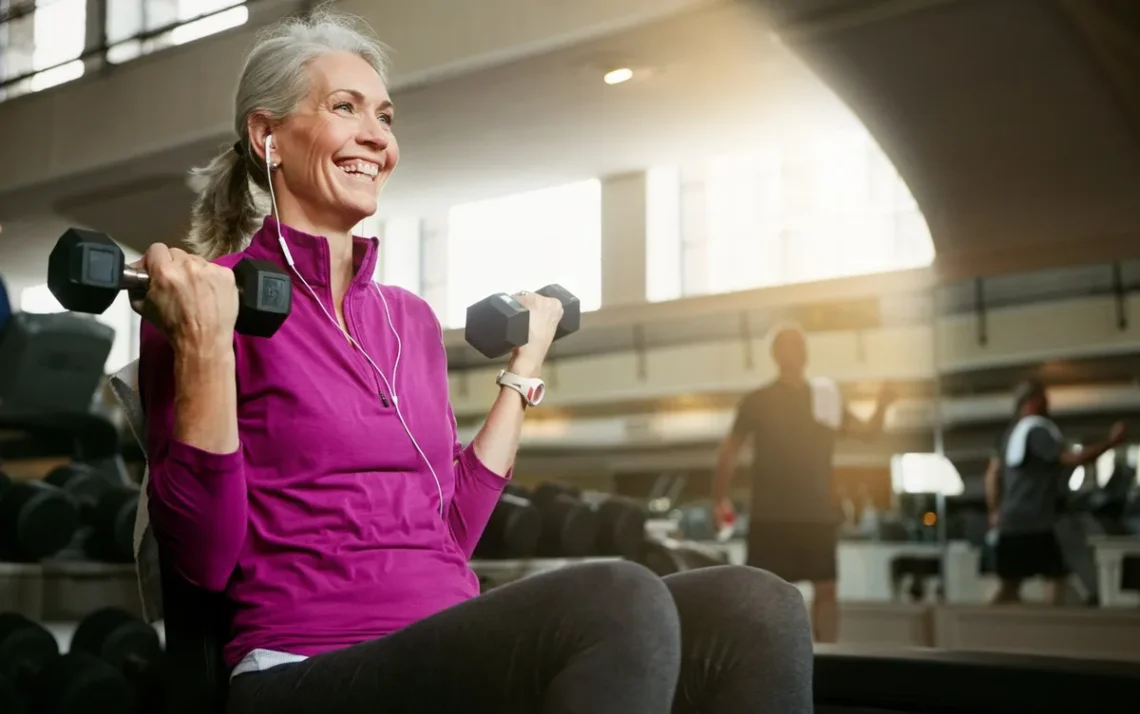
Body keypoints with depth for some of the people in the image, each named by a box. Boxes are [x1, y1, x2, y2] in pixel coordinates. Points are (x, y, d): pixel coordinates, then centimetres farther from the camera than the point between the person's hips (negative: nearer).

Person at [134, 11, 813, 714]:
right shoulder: (201, 297, 0)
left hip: (452, 654, 6)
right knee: (618, 602, -34)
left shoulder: (412, 319, 18)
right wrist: (205, 346, -17)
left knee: (755, 608, -19)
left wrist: (525, 366, 23)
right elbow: (203, 557, -7)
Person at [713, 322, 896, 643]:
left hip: (819, 513, 3)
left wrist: (881, 406, -16)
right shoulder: (757, 401, 0)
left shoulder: (826, 397, 8)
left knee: (826, 588, 1)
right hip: (771, 514, -3)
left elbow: (866, 431, 4)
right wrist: (720, 498, -4)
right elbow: (730, 448, 2)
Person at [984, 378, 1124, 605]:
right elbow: (1072, 459, -18)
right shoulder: (1038, 430, -11)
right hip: (1034, 523, -9)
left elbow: (992, 475, 18)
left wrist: (995, 511, 19)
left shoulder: (1010, 433, 17)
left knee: (1009, 585, 11)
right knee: (1055, 576, -2)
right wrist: (1109, 442, -12)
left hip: (1010, 522, 9)